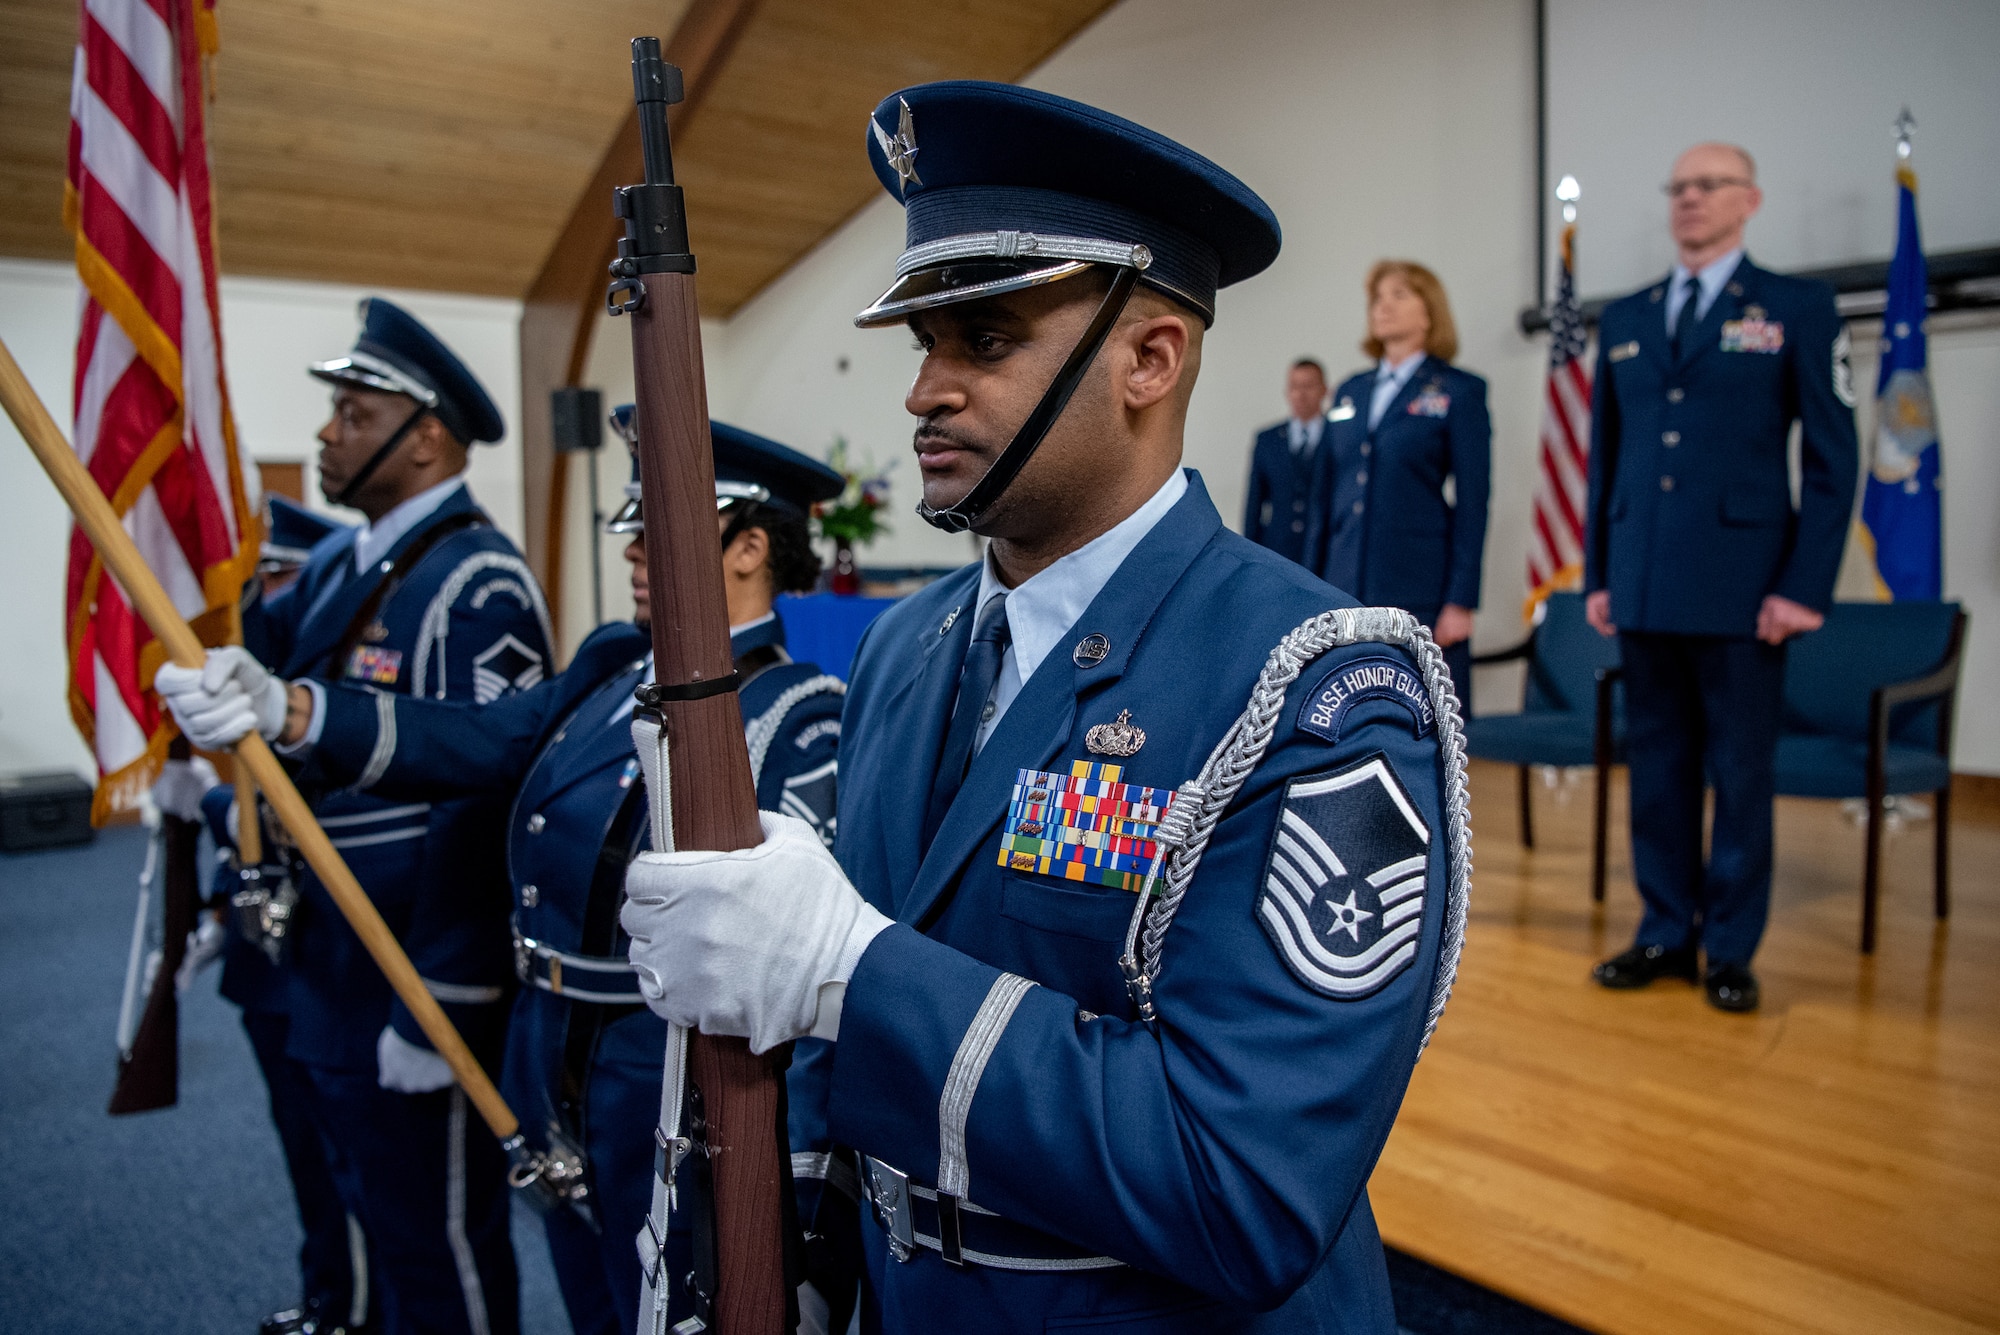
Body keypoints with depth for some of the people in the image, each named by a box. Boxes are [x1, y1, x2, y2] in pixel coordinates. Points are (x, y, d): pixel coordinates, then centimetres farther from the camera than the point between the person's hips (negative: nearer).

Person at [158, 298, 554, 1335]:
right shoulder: (339, 563, 10)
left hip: (423, 983, -9)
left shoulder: (478, 583, -18)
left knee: (441, 1244, 9)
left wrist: (436, 1008, -22)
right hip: (337, 976, 9)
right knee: (380, 1217, 24)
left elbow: (480, 793, -22)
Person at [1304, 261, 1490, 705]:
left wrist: (1461, 601, -10)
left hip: (1420, 593, -4)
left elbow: (1472, 502, -3)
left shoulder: (1459, 391, 2)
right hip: (1345, 587, 5)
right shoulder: (1349, 392, 16)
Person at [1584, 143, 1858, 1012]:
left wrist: (1805, 586, -9)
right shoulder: (1623, 320, 13)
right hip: (1644, 587, 4)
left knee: (1741, 771, 4)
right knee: (1657, 765, 9)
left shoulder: (1798, 309, 3)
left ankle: (1730, 948, 17)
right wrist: (1597, 574, 8)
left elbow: (1832, 458, -2)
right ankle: (1666, 933, 21)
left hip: (1742, 585, -3)